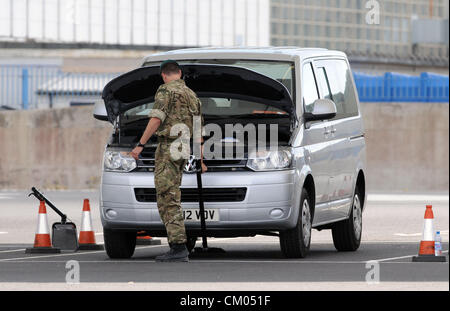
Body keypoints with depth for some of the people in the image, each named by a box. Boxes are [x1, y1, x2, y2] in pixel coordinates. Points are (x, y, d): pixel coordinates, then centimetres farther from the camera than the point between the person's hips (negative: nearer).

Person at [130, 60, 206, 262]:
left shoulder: (165, 91, -5)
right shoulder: (192, 96, 20)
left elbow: (156, 119, -17)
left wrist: (140, 145, -17)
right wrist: (200, 160, 27)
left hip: (167, 147, -8)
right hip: (183, 150, 8)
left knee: (168, 200, -9)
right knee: (171, 199, 12)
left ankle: (179, 247, -17)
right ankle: (177, 248, 9)